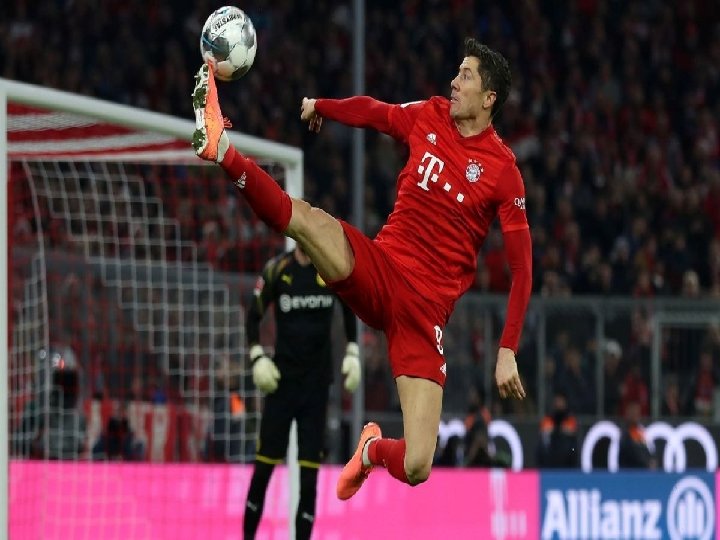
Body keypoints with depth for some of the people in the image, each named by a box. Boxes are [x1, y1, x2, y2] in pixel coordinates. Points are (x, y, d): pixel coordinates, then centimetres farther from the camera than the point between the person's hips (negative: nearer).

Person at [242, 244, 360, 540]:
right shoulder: (277, 269, -6)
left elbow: (349, 309, 16)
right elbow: (253, 316, 2)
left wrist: (352, 353, 8)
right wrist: (257, 357, -9)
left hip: (317, 381, 2)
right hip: (282, 378, -2)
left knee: (310, 467, -1)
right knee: (264, 464, -4)